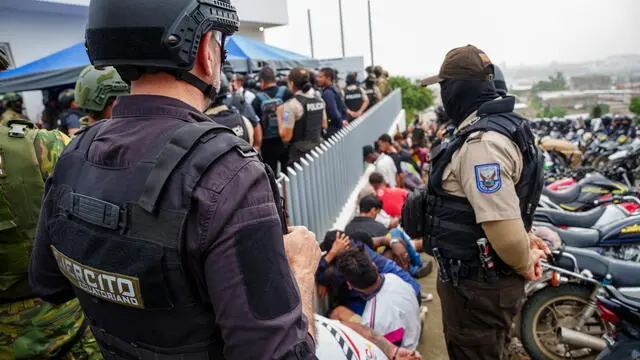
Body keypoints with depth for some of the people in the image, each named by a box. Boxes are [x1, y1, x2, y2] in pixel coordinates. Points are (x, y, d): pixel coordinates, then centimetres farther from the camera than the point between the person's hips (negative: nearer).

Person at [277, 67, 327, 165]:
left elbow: (286, 137, -17)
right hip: (318, 148, 7)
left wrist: (279, 116, -5)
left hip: (300, 153, -7)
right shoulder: (319, 100, 6)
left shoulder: (291, 104, -16)